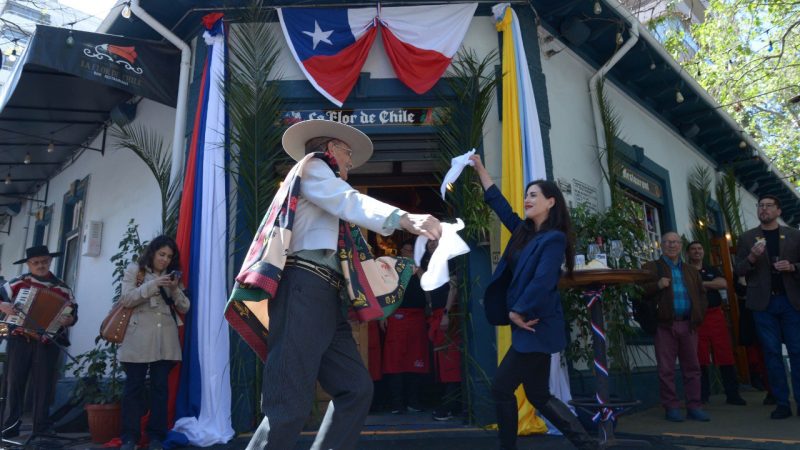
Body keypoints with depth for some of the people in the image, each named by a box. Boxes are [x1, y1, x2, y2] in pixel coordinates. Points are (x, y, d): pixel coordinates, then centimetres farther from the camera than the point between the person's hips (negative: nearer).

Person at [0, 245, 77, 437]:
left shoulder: (62, 288, 6)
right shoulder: (19, 282, 4)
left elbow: (73, 314, 6)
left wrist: (68, 319, -15)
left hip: (47, 343, 0)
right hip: (20, 340, 0)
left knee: (43, 385, 5)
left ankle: (42, 427, 13)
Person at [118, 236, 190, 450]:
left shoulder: (172, 275, 17)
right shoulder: (135, 270, 8)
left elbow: (184, 308, 11)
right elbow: (126, 299, -6)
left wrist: (175, 289, -6)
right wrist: (153, 285, -15)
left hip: (166, 341, 3)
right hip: (139, 339, -3)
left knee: (160, 387, 3)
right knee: (134, 386, 1)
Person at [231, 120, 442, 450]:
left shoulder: (325, 184, 34)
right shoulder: (311, 166, 8)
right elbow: (350, 202, -12)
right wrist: (405, 219, -27)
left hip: (325, 297, 10)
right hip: (304, 289, -10)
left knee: (355, 388, 6)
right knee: (291, 406, -13)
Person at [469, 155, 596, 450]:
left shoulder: (553, 238, -12)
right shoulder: (525, 232, 12)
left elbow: (542, 282, -22)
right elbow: (498, 203, 19)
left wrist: (517, 313, -13)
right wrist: (479, 168, 20)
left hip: (536, 327, -9)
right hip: (530, 326, 9)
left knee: (501, 388, -2)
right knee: (539, 396, 12)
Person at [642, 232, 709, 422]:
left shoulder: (690, 271, 19)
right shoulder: (651, 268, 5)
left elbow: (701, 293, 24)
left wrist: (698, 316, 10)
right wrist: (657, 285, -19)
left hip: (688, 325, 4)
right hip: (665, 324, -4)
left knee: (692, 367, 7)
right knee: (666, 369, -1)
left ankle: (694, 406, 16)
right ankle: (671, 407, 8)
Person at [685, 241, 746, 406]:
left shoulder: (712, 271, 19)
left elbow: (724, 284, 0)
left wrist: (701, 284, -6)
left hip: (716, 314, 3)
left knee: (725, 355, -1)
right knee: (700, 359, -1)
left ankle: (732, 394, 9)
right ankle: (702, 396, 7)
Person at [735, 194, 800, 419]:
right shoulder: (747, 238, 9)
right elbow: (738, 270, 5)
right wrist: (751, 258, -13)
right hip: (763, 302, 0)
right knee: (772, 353, 2)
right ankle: (782, 403, 7)